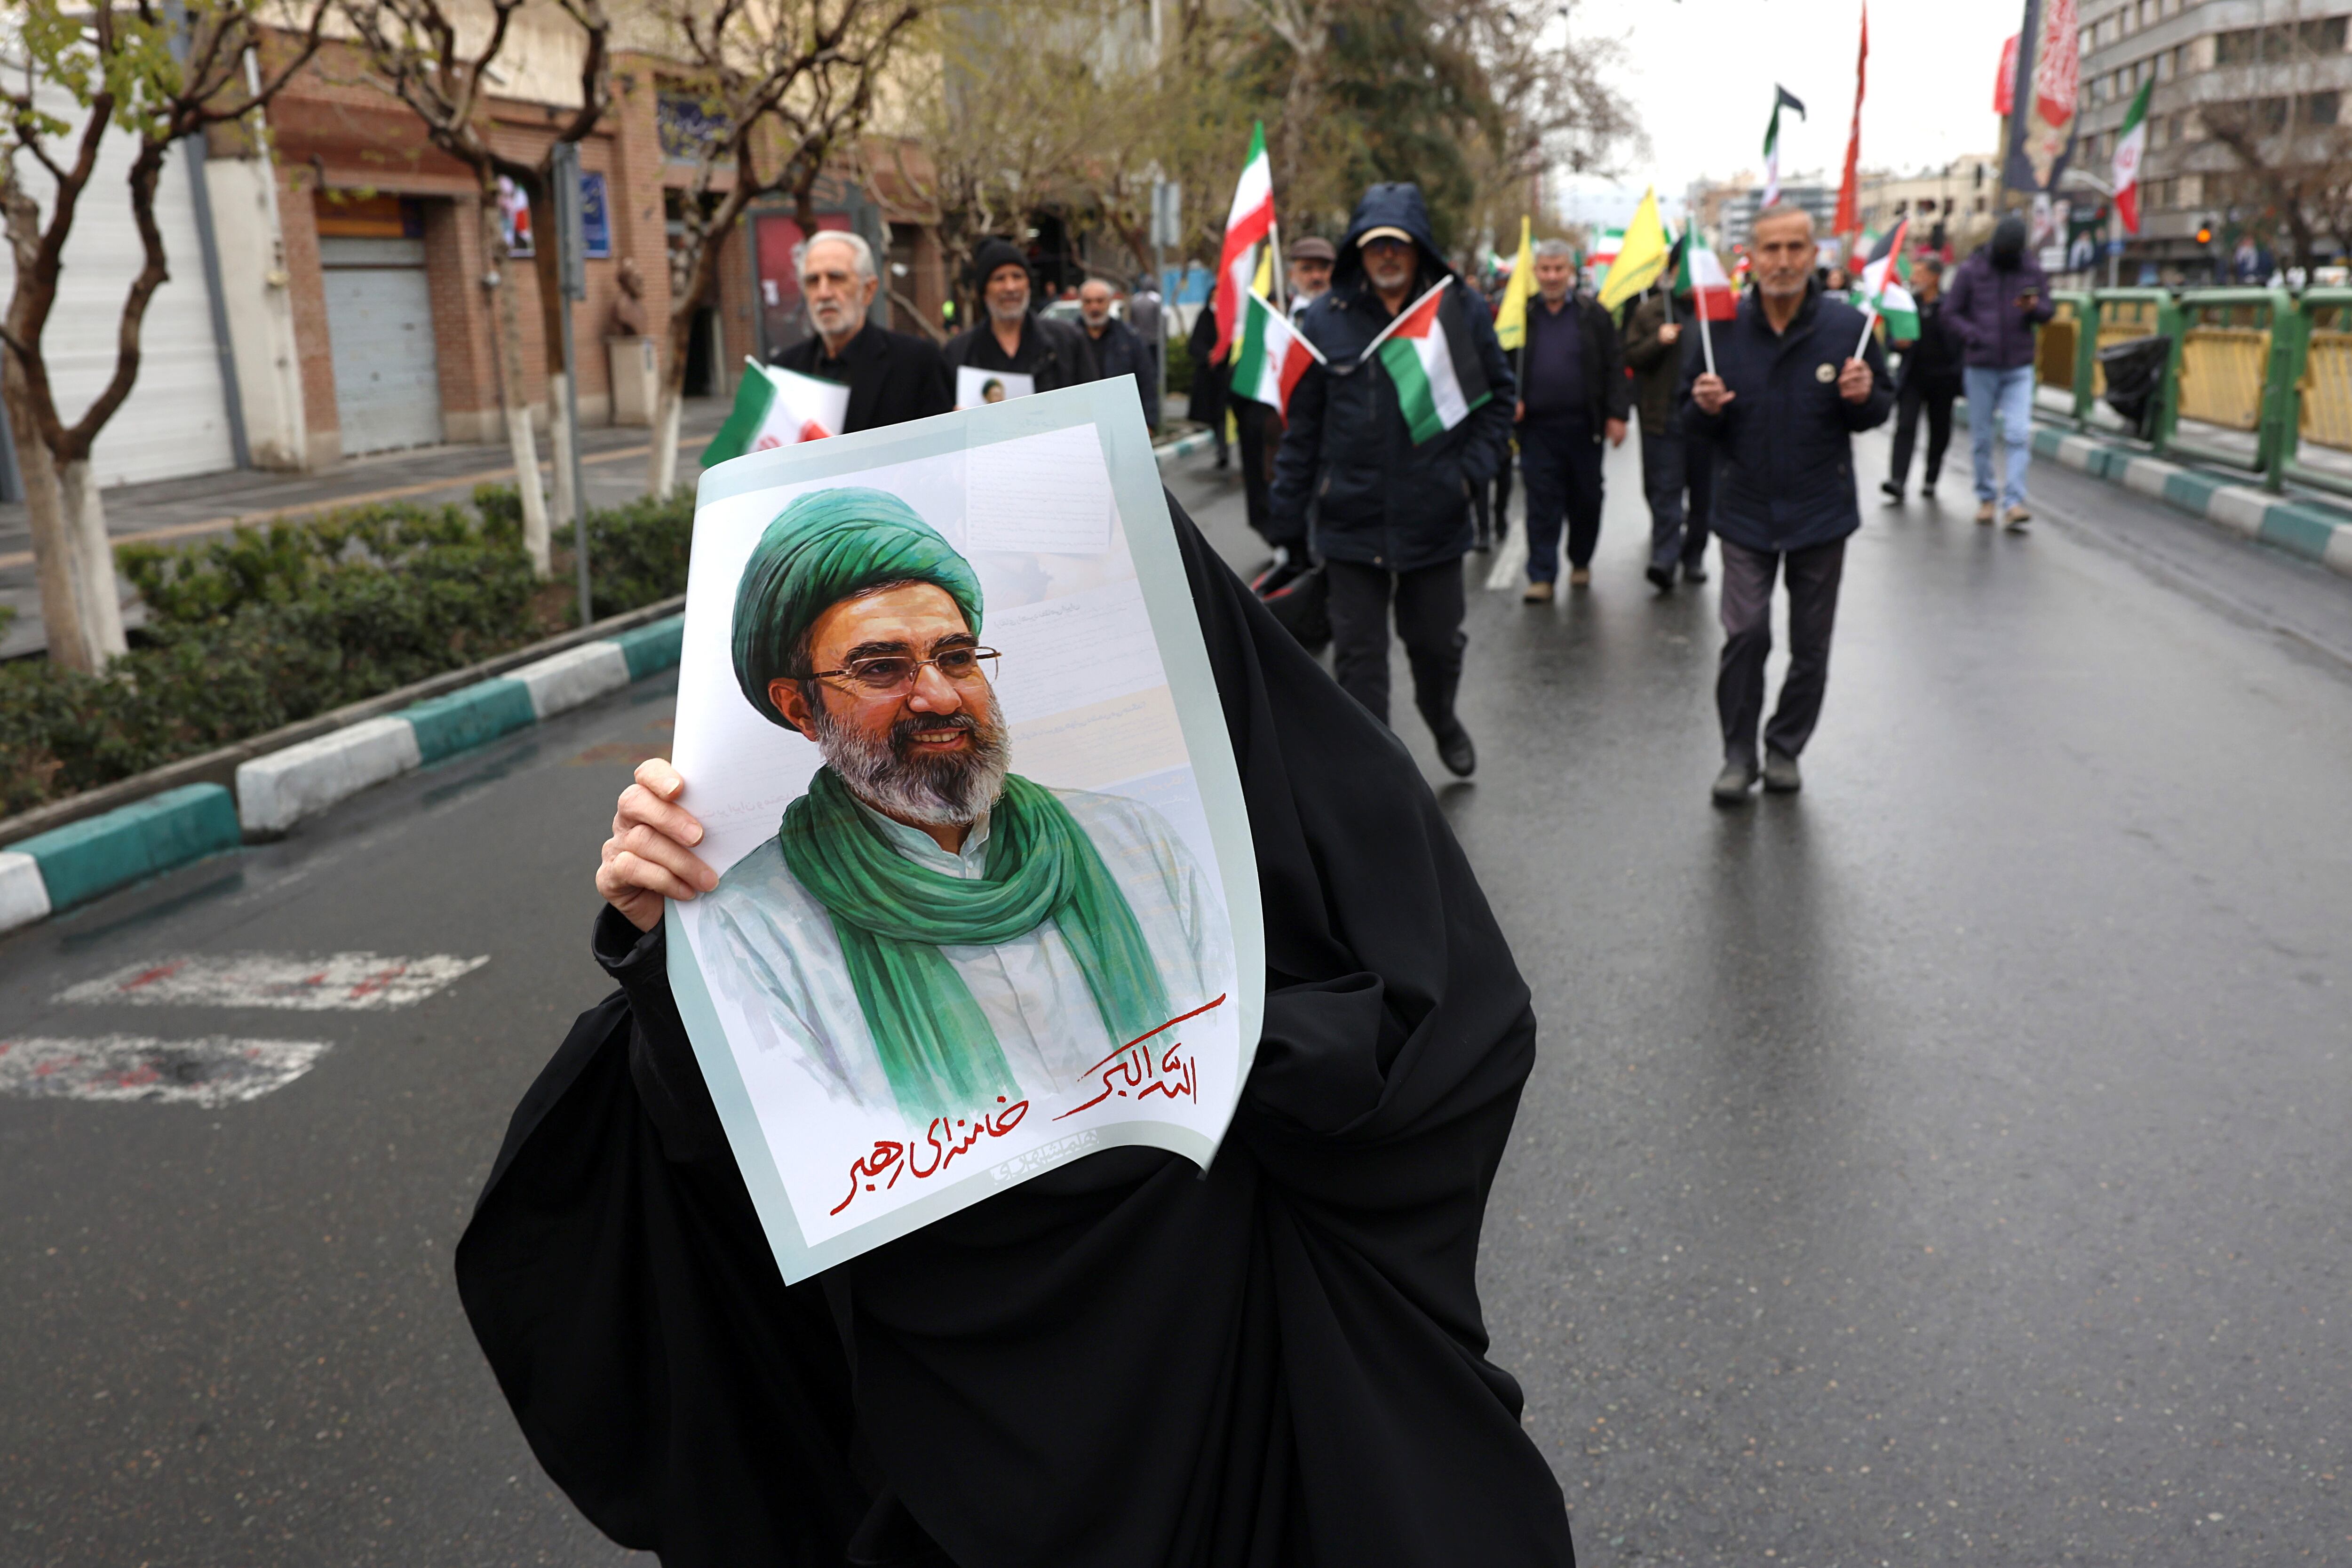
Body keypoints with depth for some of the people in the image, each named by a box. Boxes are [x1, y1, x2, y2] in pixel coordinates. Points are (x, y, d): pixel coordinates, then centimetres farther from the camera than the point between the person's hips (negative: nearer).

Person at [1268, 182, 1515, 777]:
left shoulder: (1461, 312, 0)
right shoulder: (1326, 319, -1)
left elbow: (1500, 394, 10)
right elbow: (1301, 423, 1)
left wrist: (1473, 466, -4)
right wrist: (1288, 515, 0)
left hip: (1434, 519, 1)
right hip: (1350, 521, 0)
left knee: (1436, 641, 15)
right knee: (1358, 654, 3)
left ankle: (1442, 720, 47)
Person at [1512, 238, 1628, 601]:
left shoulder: (1593, 314, 4)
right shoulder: (1522, 314, 6)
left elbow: (1614, 367, 3)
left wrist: (1617, 414, -5)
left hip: (1583, 425, 1)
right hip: (1537, 425, 0)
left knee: (1585, 499, 10)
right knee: (1541, 503, -4)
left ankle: (1581, 561, 29)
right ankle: (1542, 577, -1)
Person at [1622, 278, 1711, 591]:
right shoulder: (1650, 311, 4)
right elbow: (1632, 357, 1)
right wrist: (1658, 341, -16)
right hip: (1665, 418, -2)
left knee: (1703, 493, 9)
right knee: (1666, 490, -6)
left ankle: (1694, 558, 21)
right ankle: (1663, 560, -9)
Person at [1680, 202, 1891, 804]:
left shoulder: (1848, 326, -4)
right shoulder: (1722, 329, -2)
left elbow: (1881, 408, 6)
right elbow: (1691, 420, 5)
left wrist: (1864, 398, -17)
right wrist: (1704, 408, -19)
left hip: (1821, 512, 1)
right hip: (1745, 511, -1)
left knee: (1810, 643, 9)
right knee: (1744, 634, -7)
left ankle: (1786, 749, 26)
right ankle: (1738, 754, 8)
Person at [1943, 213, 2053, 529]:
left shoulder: (2033, 271, 4)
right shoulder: (1970, 270, -2)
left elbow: (2048, 311, 9)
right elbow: (1952, 313, 1)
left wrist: (2035, 307, -15)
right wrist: (1974, 335, -17)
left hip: (2020, 369, 1)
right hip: (1981, 367, -1)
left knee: (2019, 435, -11)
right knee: (1981, 439, 7)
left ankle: (2014, 503, -12)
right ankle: (1986, 498, 21)